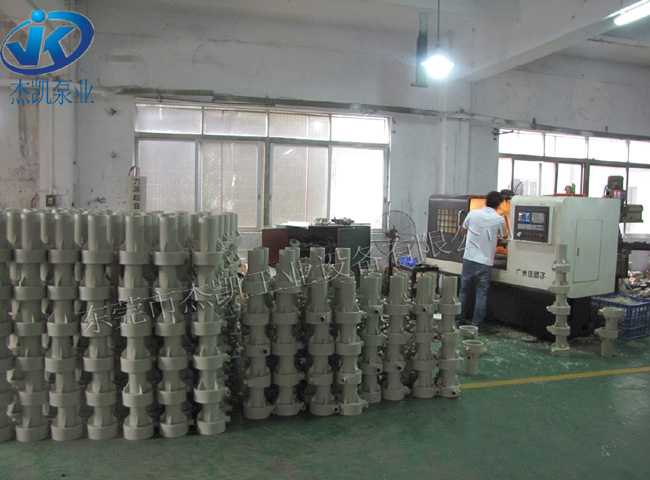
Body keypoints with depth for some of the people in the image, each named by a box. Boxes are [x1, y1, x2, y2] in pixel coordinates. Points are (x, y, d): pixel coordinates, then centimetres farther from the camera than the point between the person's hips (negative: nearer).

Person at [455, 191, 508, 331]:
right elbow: (503, 237, 14)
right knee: (481, 294, 5)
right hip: (485, 262, -3)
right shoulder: (499, 219, -4)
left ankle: (457, 321, 19)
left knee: (464, 292, 12)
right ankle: (476, 326, 9)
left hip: (469, 259, 3)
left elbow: (463, 230, 16)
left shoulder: (473, 214, 1)